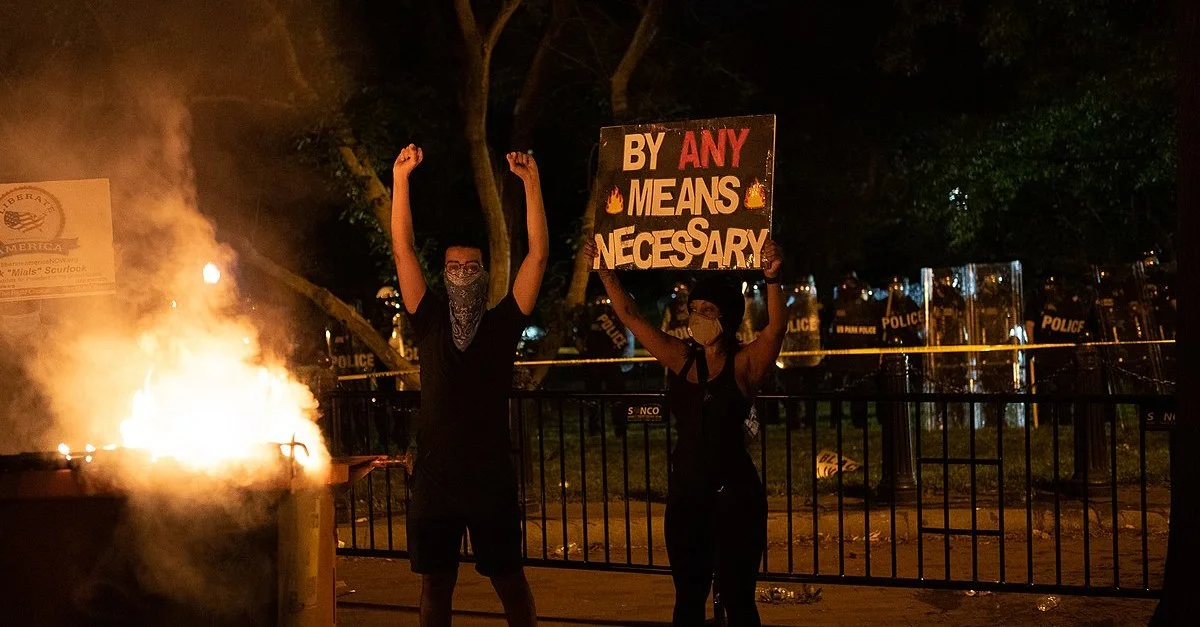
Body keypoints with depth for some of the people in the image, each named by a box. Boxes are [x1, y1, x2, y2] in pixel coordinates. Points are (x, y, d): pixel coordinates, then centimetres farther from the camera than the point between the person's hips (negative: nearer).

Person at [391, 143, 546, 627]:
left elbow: (538, 255, -3)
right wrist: (401, 178, -4)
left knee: (509, 579, 6)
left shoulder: (502, 324, 3)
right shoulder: (430, 324, 6)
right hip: (434, 475, 2)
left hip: (491, 476, -1)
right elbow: (403, 251, 2)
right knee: (435, 583, 9)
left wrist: (531, 182, -8)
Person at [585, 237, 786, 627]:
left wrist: (772, 279, -39)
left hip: (733, 493, -5)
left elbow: (777, 327, -24)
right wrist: (605, 270, 7)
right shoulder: (680, 358, 8)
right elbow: (629, 315, 10)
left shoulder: (745, 364, -6)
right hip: (685, 492, 6)